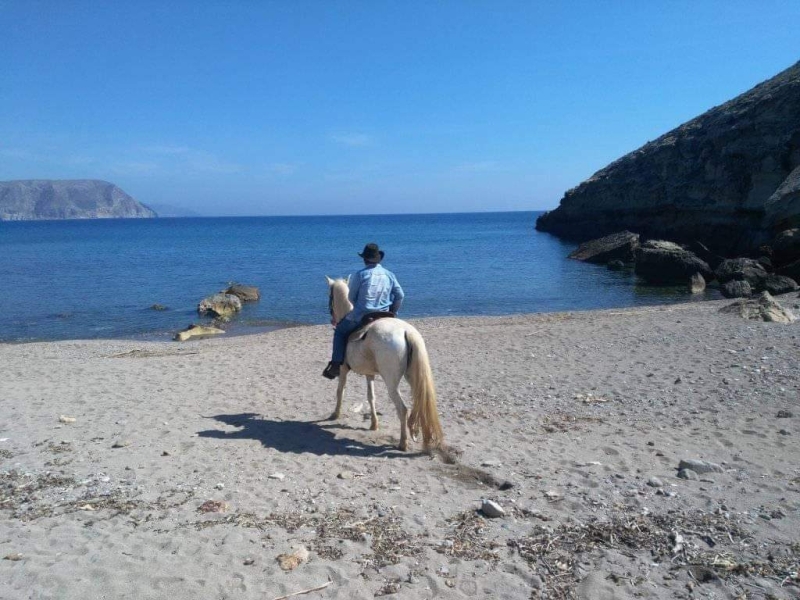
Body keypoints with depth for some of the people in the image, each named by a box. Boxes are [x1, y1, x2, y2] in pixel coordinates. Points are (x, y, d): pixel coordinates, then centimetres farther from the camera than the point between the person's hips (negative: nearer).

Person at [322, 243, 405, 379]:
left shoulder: (360, 275, -6)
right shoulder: (389, 275, 5)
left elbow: (351, 298, 2)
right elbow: (400, 295, 8)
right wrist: (392, 312, 20)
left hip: (360, 317, -3)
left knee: (340, 331, 21)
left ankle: (336, 365, 11)